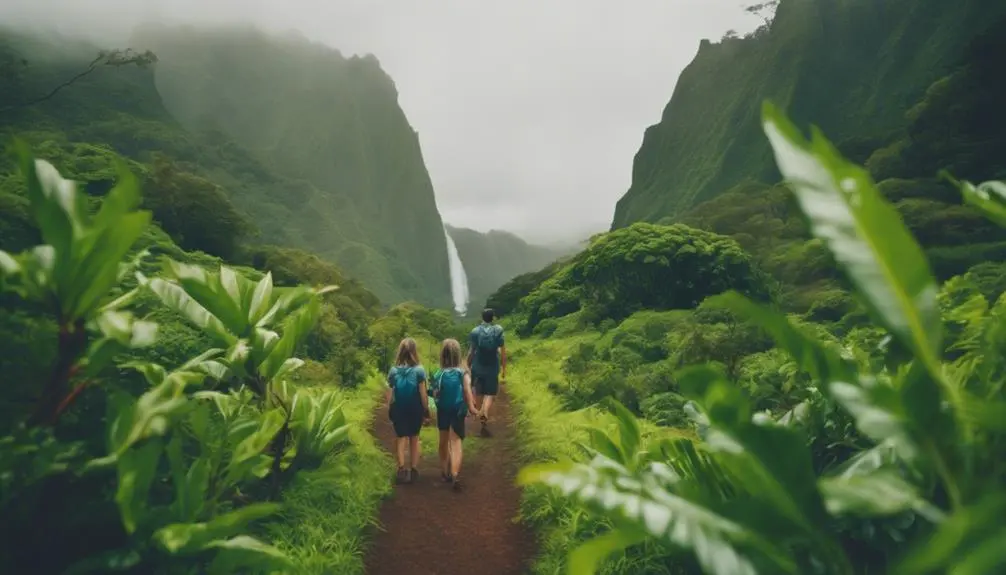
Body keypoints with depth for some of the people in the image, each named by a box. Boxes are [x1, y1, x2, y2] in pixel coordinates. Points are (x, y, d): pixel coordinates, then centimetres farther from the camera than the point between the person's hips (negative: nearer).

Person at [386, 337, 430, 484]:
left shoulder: (393, 371, -7)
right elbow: (423, 393, -10)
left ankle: (402, 469, 0)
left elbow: (389, 394, -2)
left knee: (401, 438, 10)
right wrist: (426, 409, 1)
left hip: (398, 410, 1)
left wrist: (389, 410, 9)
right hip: (415, 409, -1)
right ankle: (413, 470, 19)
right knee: (414, 438, 14)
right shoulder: (419, 370, -13)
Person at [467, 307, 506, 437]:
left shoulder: (475, 331, -5)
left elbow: (471, 351, -3)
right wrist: (504, 368, 2)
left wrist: (468, 366, 8)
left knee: (479, 393, 18)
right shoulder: (498, 330, -6)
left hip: (478, 367, 1)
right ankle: (484, 417, -18)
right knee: (489, 394, 3)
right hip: (492, 368, -1)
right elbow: (503, 351, -6)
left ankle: (480, 416, 34)